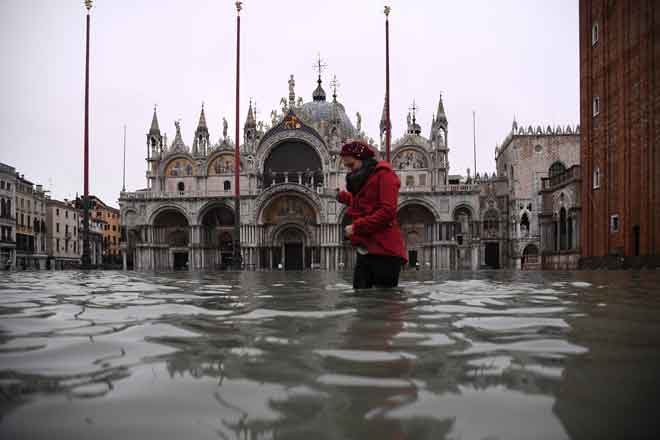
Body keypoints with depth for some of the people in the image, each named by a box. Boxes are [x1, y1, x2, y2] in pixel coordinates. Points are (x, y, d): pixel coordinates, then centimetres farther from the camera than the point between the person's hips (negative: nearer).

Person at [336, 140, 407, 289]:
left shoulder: (383, 174, -4)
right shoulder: (362, 179, 22)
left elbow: (387, 211, -16)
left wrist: (356, 227, -15)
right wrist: (345, 197, 28)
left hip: (384, 252, -8)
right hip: (364, 250, 8)